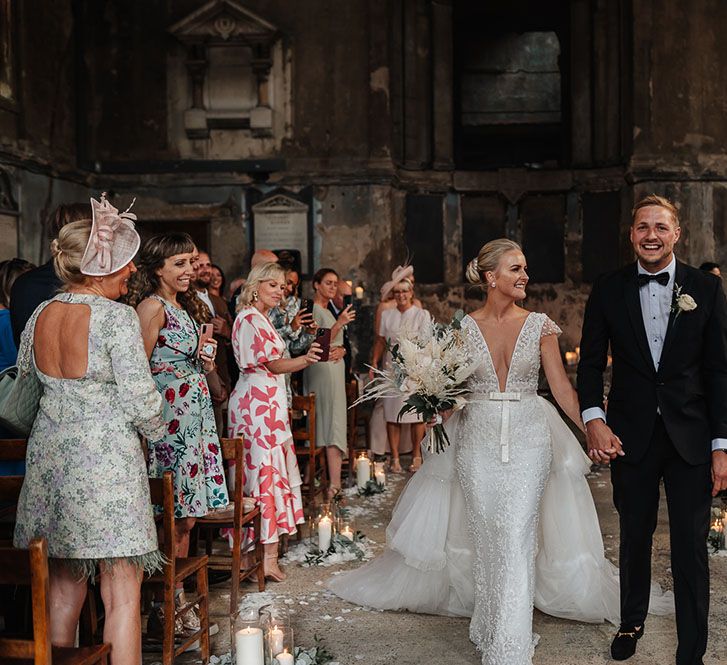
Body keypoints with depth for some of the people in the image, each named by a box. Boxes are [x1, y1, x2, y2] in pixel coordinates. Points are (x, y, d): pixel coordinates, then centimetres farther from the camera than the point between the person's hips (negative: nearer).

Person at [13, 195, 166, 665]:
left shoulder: (39, 316, 5)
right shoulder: (116, 317, -14)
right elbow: (140, 397, -15)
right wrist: (154, 429, 5)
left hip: (50, 454, 7)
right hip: (106, 456, -7)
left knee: (65, 581, 17)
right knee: (123, 591, 0)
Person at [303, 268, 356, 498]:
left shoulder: (328, 310, 19)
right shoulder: (314, 309, -9)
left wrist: (340, 350, -1)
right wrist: (339, 324, -28)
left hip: (334, 368, 9)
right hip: (324, 370, -9)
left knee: (328, 422, 7)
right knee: (332, 422, -13)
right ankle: (335, 481, -15)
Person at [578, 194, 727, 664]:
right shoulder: (608, 290, 1)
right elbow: (592, 362, 3)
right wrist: (594, 419, -14)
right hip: (630, 436, 1)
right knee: (634, 537, 16)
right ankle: (632, 623, 37)